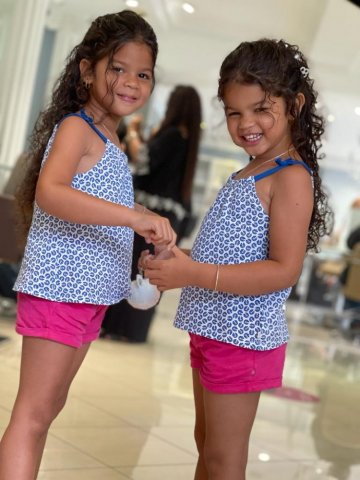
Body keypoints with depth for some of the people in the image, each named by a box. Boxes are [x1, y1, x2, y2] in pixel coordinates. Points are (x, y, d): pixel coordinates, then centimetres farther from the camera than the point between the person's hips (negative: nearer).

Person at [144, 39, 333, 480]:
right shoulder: (249, 174, 12)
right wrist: (174, 265, 6)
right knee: (206, 443, 22)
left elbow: (284, 270, -25)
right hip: (212, 328, 9)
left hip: (242, 335, -9)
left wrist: (197, 275, -31)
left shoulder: (291, 179, -16)